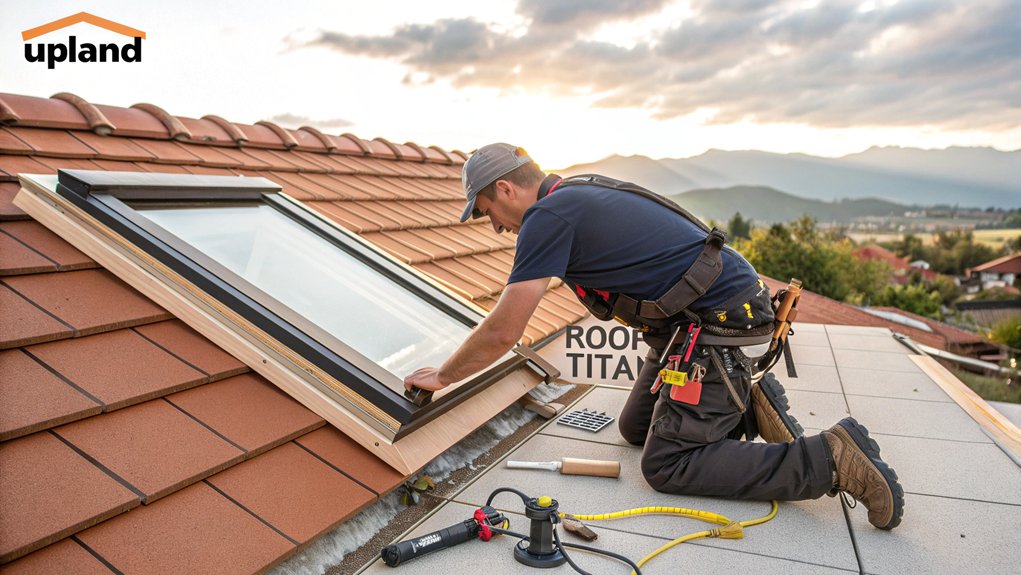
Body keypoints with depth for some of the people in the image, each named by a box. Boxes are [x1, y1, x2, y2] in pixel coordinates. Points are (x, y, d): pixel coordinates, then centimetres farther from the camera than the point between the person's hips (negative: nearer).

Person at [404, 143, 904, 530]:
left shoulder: (549, 215, -17)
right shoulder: (578, 195, 12)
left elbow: (502, 333, -16)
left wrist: (442, 375, 0)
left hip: (713, 322, -10)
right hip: (691, 321, 10)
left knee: (666, 465, -6)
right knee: (635, 428, 18)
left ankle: (832, 458, -5)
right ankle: (748, 406, 14)